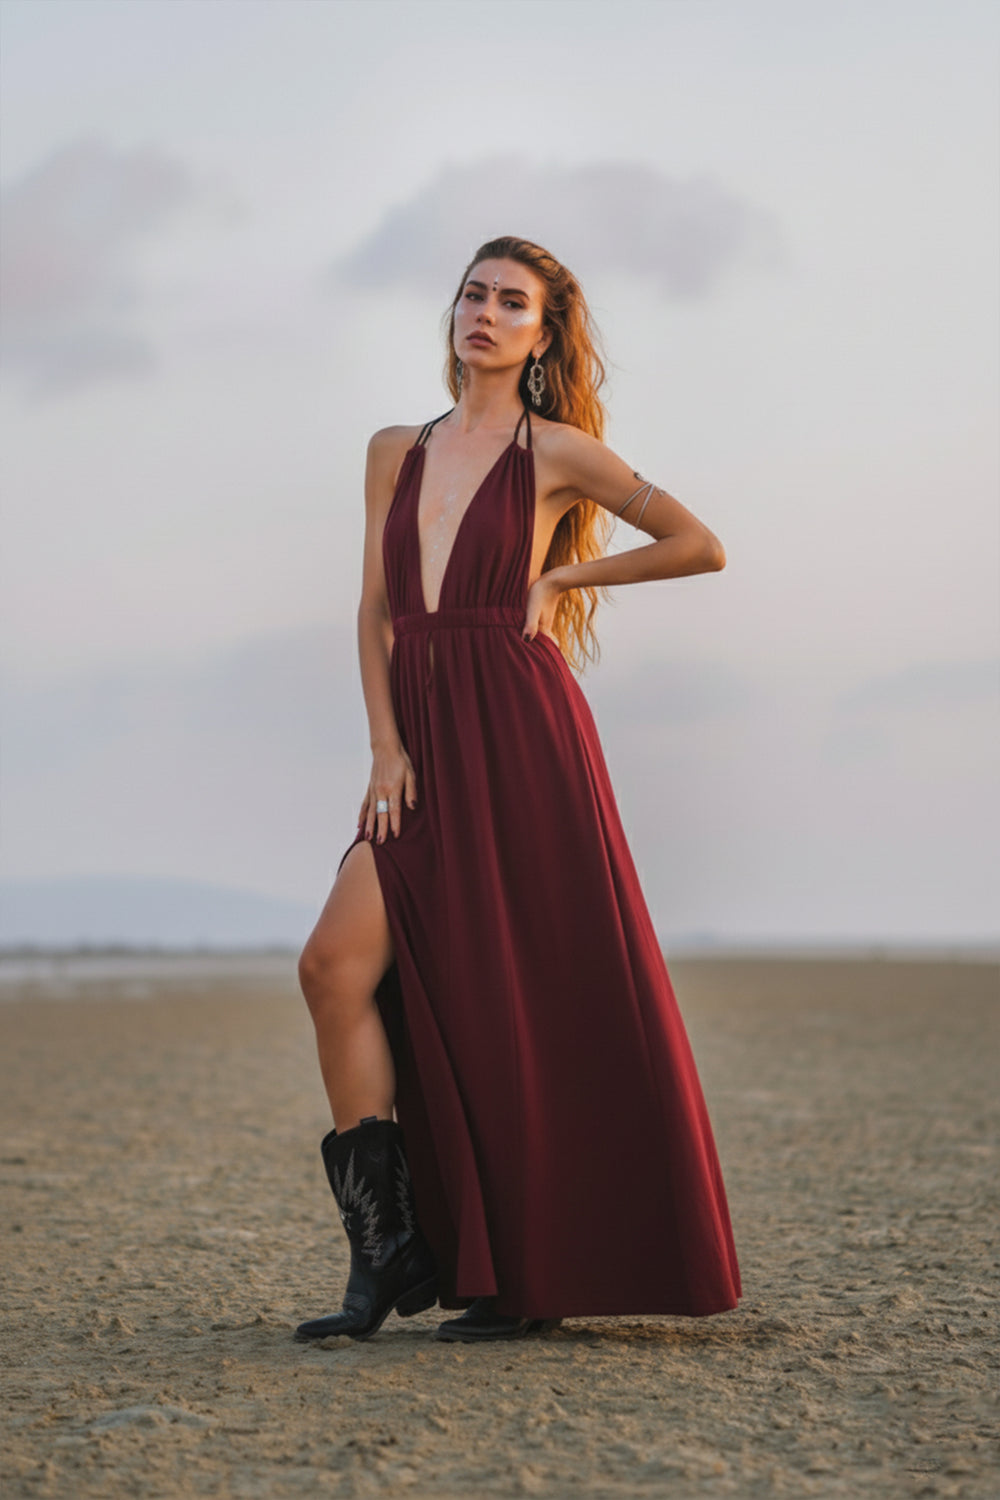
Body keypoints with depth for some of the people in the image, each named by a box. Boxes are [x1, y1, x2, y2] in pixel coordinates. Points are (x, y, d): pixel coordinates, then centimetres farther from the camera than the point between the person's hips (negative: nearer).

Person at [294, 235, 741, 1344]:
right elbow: (375, 610, 10)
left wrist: (564, 575, 2)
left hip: (519, 733, -5)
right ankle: (383, 1253, -3)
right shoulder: (396, 452, 15)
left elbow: (699, 545, 4)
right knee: (337, 961, -10)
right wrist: (386, 747, -2)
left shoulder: (556, 451, 2)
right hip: (424, 743, 5)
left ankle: (530, 1277, 8)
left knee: (518, 994, -3)